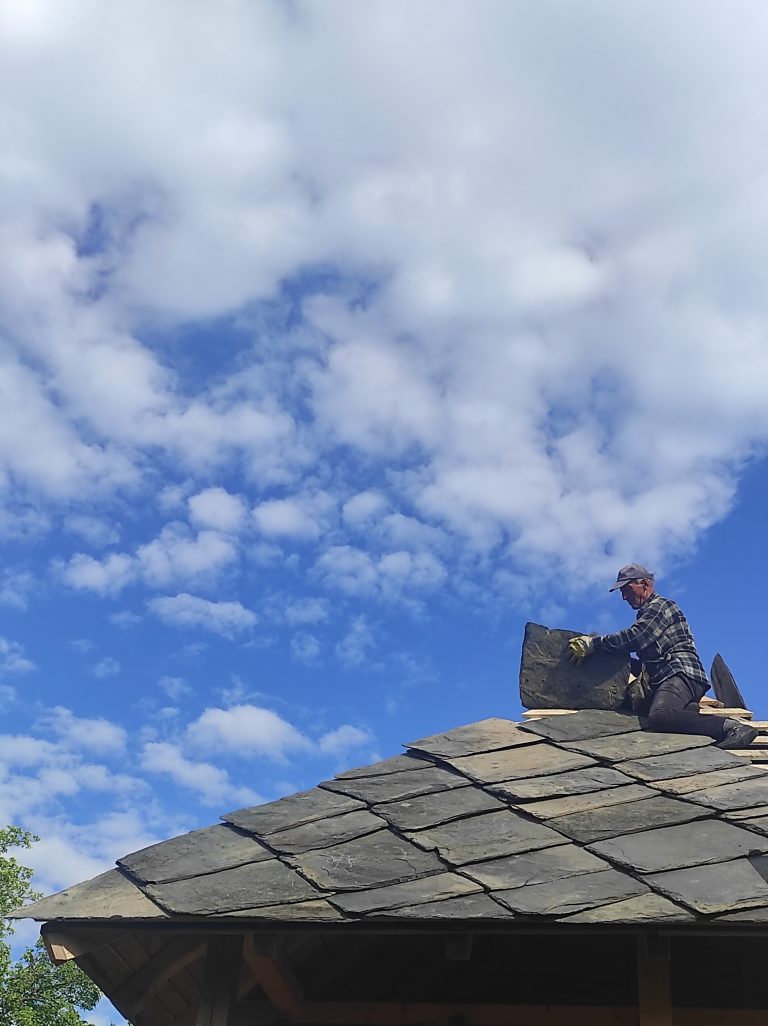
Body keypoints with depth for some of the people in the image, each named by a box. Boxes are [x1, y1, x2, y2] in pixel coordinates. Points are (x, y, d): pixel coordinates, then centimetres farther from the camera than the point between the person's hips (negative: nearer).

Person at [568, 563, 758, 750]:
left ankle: (731, 727, -39)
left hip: (680, 673, -8)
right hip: (665, 678, 8)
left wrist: (593, 643, -10)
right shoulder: (646, 614, 34)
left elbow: (634, 637, -12)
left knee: (659, 716, -38)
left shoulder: (660, 606, 3)